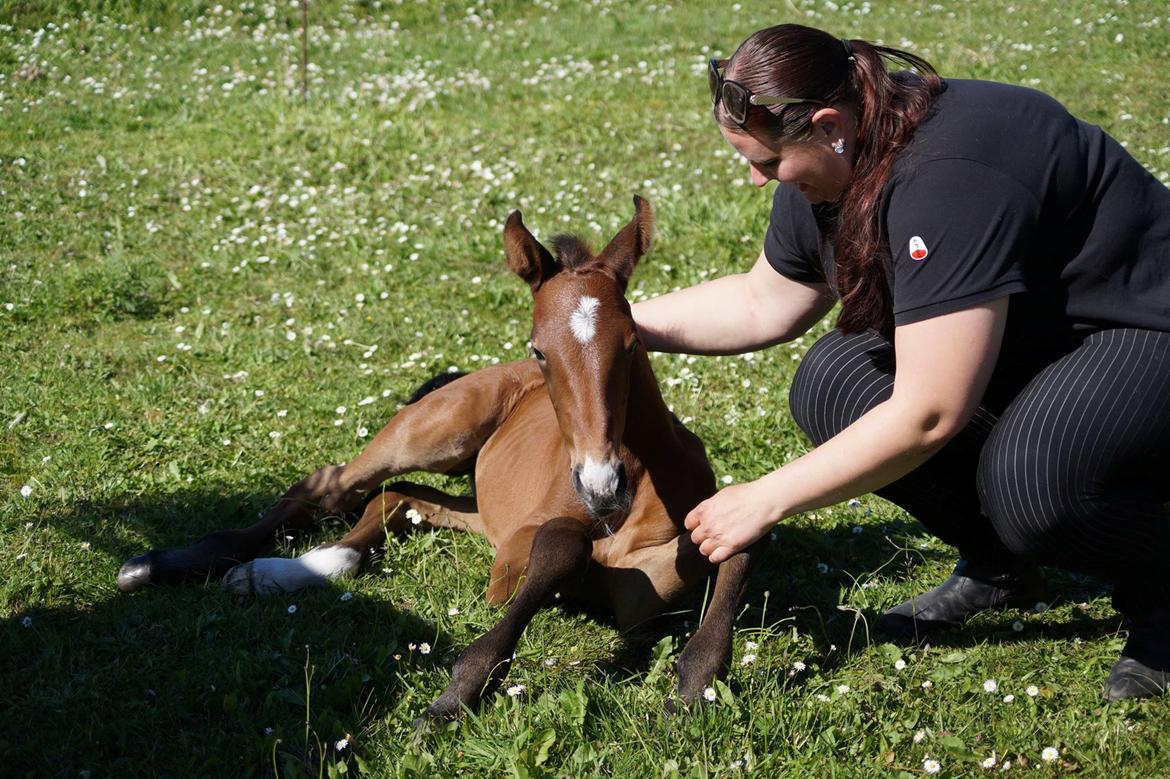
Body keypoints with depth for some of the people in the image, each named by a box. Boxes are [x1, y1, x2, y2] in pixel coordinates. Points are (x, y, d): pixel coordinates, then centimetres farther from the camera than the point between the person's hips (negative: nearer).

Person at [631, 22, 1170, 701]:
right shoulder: (833, 161, -6)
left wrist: (764, 502, -26)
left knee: (1028, 477, -37)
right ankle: (998, 570, 9)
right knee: (832, 388, -9)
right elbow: (764, 303, 13)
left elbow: (928, 414, -34)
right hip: (1026, 338, 9)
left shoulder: (948, 181, -35)